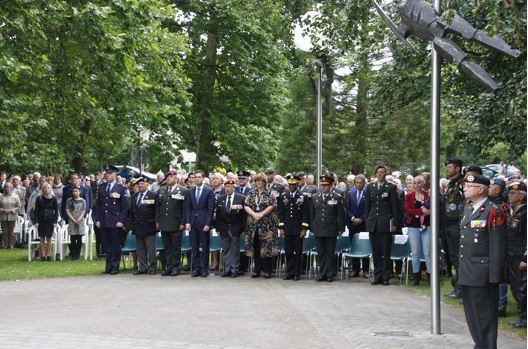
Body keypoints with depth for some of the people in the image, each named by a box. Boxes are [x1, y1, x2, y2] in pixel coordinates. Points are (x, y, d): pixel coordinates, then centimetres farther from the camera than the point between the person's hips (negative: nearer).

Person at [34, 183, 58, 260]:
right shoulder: (39, 199, 2)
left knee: (49, 238, 1)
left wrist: (55, 221, -4)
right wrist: (36, 221, -5)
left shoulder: (53, 199, 1)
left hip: (50, 221, 0)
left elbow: (56, 211, 3)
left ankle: (48, 255, 6)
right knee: (42, 238, 2)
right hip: (41, 221, 0)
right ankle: (43, 255, 6)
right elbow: (36, 211, 2)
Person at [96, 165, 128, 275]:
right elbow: (98, 204, 15)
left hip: (116, 222, -4)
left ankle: (115, 267, 7)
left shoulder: (121, 188, 0)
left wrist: (121, 221, -9)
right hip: (104, 221, 4)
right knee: (107, 245, 7)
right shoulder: (101, 187, 12)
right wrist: (98, 219, 7)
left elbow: (125, 206, -2)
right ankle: (108, 266, 14)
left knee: (116, 245, 0)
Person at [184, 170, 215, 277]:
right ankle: (196, 269, 9)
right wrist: (187, 222, 0)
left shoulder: (209, 191, 0)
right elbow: (187, 208, 10)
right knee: (194, 248, 4)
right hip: (192, 223, 3)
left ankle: (204, 269, 5)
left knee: (204, 248, -1)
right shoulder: (189, 191, 11)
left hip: (203, 223, -3)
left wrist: (208, 224, -10)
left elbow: (211, 209, -3)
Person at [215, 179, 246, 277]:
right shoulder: (220, 199, 8)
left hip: (235, 229, -3)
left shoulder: (241, 198, -3)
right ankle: (227, 270, 12)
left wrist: (243, 228, -8)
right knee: (225, 250, 7)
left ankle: (234, 270, 7)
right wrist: (218, 228, 3)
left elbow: (244, 214, -4)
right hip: (224, 229, 3)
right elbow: (217, 215, 9)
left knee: (235, 250, 2)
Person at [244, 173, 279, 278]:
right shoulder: (251, 193, 11)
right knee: (255, 247, 5)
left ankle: (267, 271, 0)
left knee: (266, 246, -6)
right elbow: (246, 206, 3)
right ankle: (257, 270, 13)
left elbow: (272, 206, -7)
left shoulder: (269, 193, 3)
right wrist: (254, 214, -13)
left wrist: (261, 214, -14)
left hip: (267, 223, -3)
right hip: (253, 224, 3)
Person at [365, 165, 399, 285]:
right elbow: (367, 205, 14)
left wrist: (394, 223, -6)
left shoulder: (391, 187, 1)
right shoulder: (370, 187, 12)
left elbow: (395, 206, -1)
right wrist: (367, 220, 8)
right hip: (373, 224, 4)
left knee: (386, 252, -2)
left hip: (386, 223, -4)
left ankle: (386, 277, 4)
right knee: (375, 251, 7)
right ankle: (377, 275, 13)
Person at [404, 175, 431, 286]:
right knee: (415, 253, 4)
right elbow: (407, 211, -4)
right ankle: (416, 277, 11)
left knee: (427, 253, -3)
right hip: (413, 227, 1)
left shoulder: (428, 195, 6)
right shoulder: (409, 196, 7)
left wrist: (429, 211, -16)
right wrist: (421, 211, -15)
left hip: (426, 226, -1)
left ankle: (431, 276, 2)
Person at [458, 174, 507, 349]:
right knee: (471, 313, 15)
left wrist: (494, 275, -17)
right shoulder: (468, 209, 14)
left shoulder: (493, 211, -12)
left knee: (484, 315, -1)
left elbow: (498, 246, -15)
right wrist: (461, 268, 17)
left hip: (482, 274, -8)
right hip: (467, 273, 9)